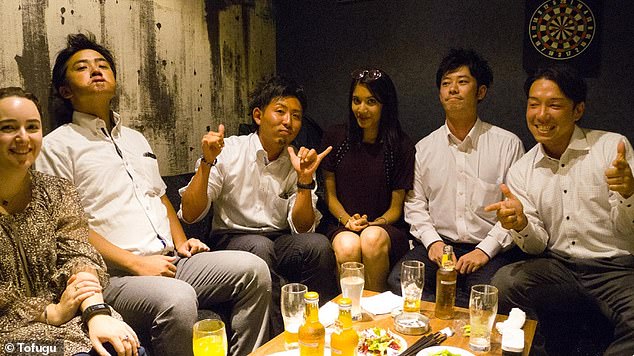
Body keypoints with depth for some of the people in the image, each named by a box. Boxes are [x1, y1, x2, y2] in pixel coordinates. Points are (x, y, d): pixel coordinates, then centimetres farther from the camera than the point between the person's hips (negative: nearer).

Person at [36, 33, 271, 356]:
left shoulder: (136, 139, 24)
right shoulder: (58, 145, 0)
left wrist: (180, 243, 10)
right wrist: (136, 263, -16)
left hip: (169, 261, 7)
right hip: (115, 276, -7)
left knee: (252, 269, -11)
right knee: (177, 299, -36)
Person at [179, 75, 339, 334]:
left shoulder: (298, 162, 2)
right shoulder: (228, 151, -6)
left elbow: (302, 228, -6)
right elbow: (189, 214, -11)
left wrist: (305, 179, -20)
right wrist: (207, 162, -23)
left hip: (280, 241, 3)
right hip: (231, 239, -2)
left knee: (318, 244, -27)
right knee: (260, 246, -35)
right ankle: (279, 336, -20)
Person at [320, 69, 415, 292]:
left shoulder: (402, 147, 1)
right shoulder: (335, 138, 7)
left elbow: (396, 207, 3)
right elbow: (330, 194, 9)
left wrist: (373, 224, -15)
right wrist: (347, 220, -9)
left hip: (386, 227, -1)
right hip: (342, 227, 1)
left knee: (373, 238, -35)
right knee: (347, 246, -34)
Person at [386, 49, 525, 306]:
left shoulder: (508, 144, 2)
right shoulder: (424, 148, 11)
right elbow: (414, 203, 12)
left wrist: (485, 249, -12)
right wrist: (433, 241, -5)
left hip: (491, 249, -2)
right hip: (439, 243, 3)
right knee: (398, 281, -24)